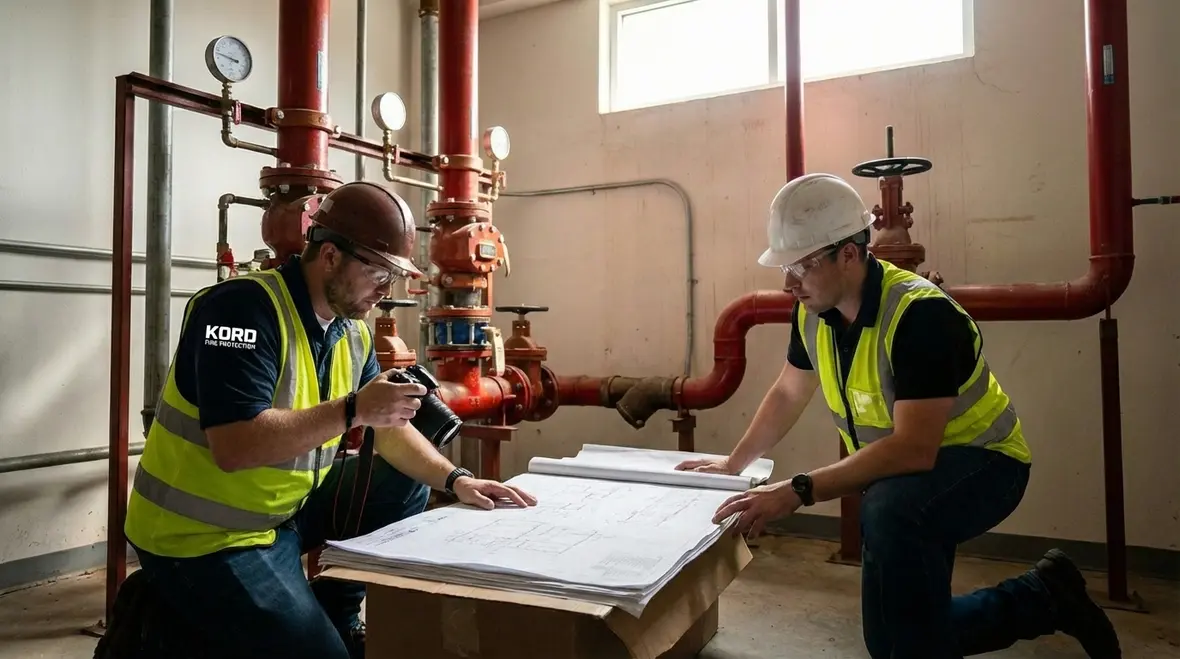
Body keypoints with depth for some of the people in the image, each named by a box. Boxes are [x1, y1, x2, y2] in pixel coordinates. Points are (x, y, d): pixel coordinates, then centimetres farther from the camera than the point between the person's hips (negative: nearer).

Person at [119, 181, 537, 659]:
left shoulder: (352, 331, 2)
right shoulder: (245, 308, -23)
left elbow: (390, 430, 8)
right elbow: (235, 447, -32)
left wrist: (455, 479, -6)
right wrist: (354, 410, -31)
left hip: (285, 511, 8)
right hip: (203, 538, -8)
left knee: (404, 486, 3)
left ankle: (337, 617, 13)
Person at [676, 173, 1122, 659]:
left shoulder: (920, 314, -31)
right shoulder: (813, 311, -8)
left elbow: (914, 449, -38)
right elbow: (788, 394, 8)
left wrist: (797, 492, -41)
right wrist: (733, 464, 12)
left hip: (980, 461, -7)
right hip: (902, 473, 8)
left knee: (890, 510, -41)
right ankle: (1044, 597, 25)